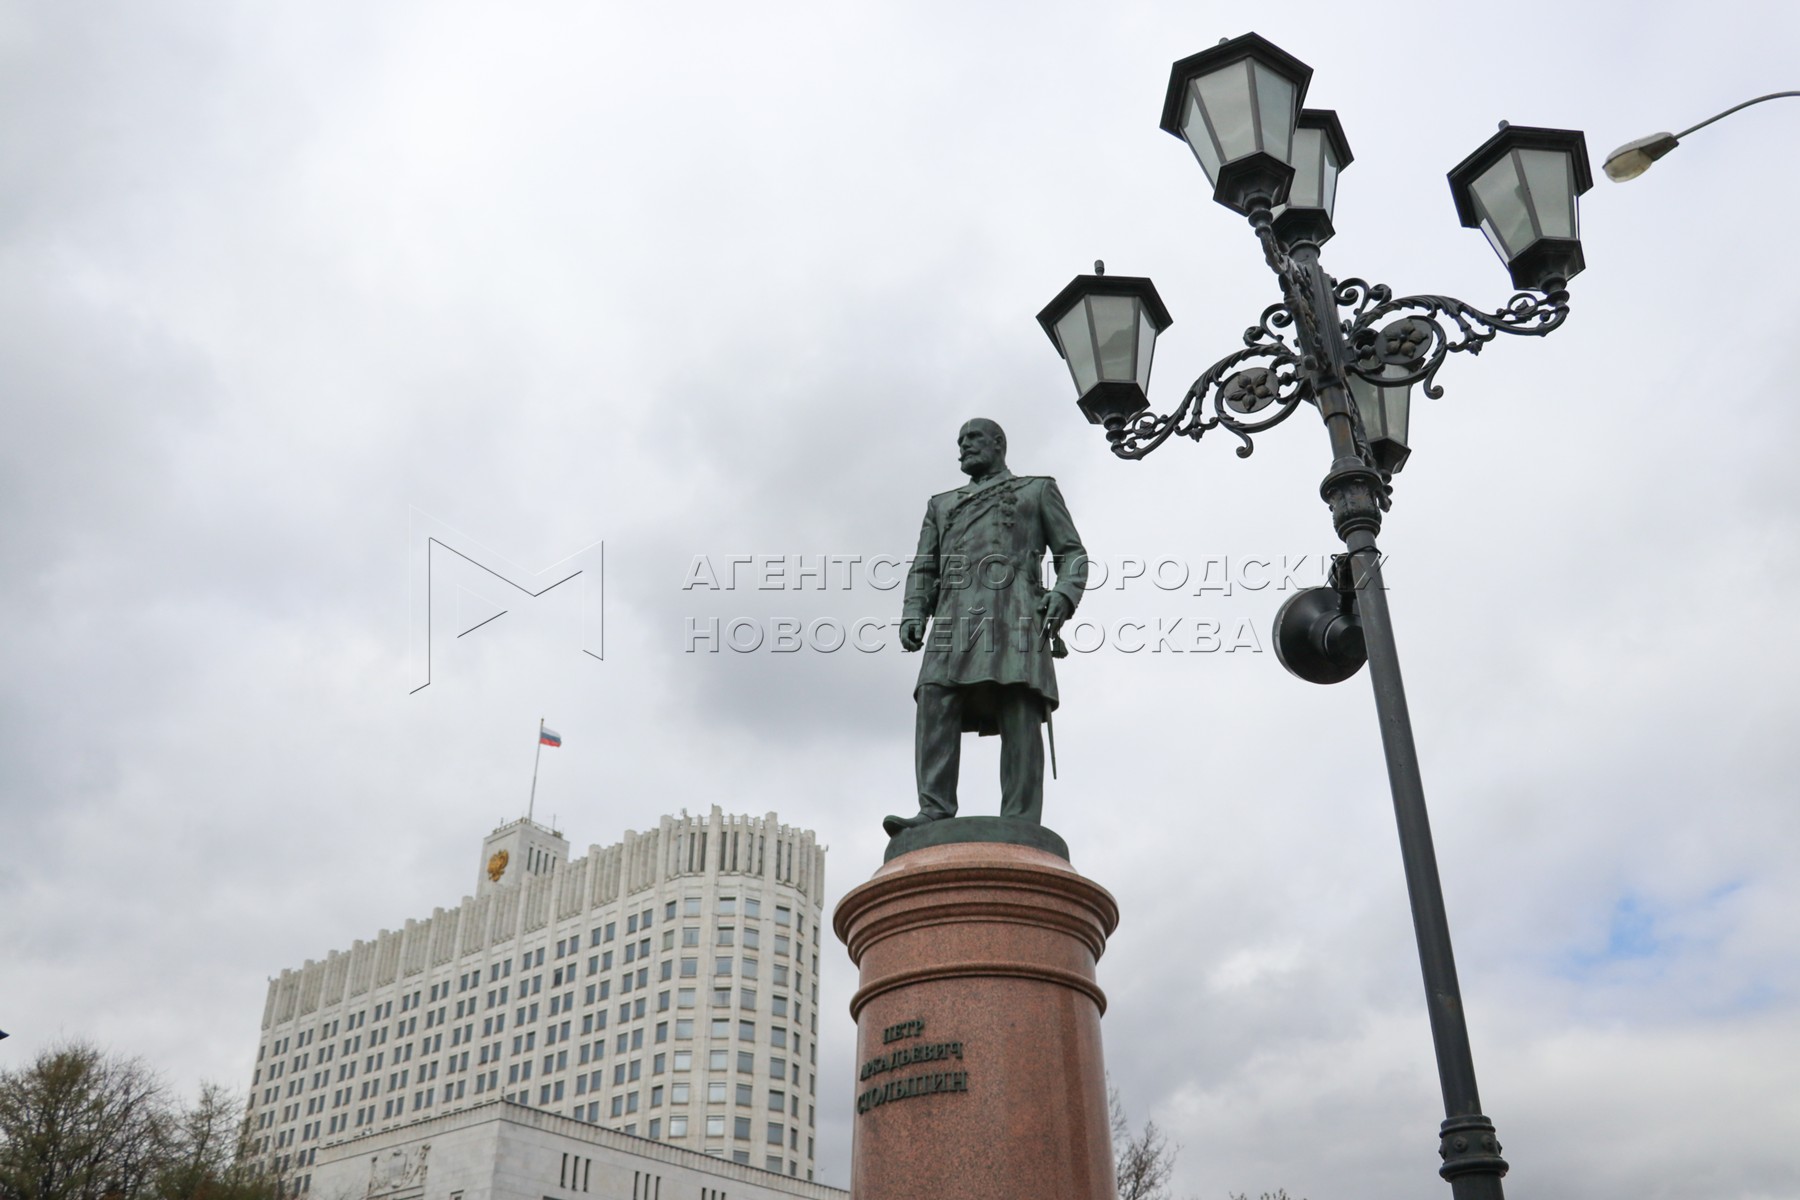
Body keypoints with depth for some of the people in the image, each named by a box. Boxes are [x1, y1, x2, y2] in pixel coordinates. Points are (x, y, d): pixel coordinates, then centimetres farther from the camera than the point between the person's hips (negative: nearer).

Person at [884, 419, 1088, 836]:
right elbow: (923, 569, 24)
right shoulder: (941, 505, 33)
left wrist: (1064, 594, -7)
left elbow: (1073, 554, 14)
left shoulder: (1039, 490, 24)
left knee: (1019, 712, -16)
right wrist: (912, 615, 5)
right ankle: (935, 811, -25)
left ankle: (1020, 827, -22)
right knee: (936, 703, -18)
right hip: (955, 615, 3)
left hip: (1015, 610, -3)